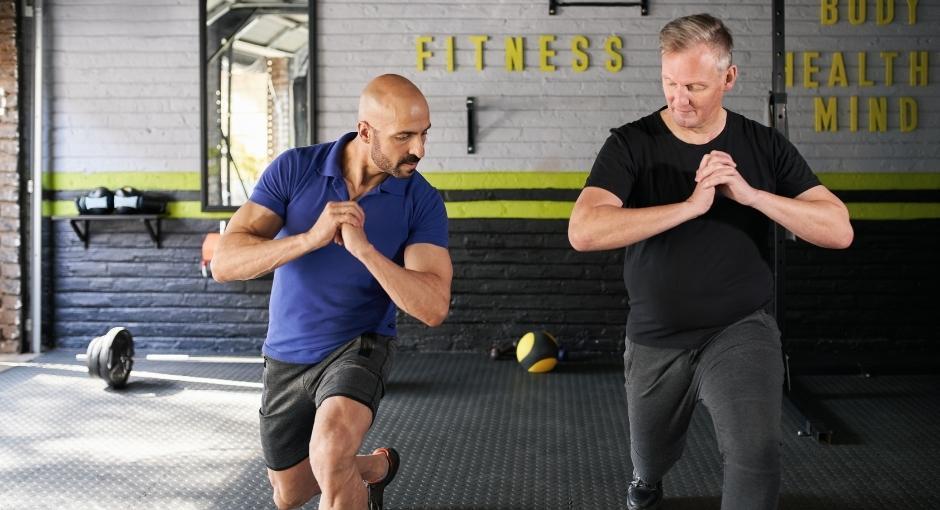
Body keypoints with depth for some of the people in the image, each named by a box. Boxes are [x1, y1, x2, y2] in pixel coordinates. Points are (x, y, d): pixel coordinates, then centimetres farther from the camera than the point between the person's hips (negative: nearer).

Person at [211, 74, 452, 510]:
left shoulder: (423, 201, -16)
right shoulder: (294, 168, -16)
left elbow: (433, 308, -25)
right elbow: (224, 263, -22)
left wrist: (363, 248, -37)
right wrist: (311, 238, -37)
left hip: (357, 348, -3)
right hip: (286, 357, 3)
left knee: (331, 453, -35)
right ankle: (376, 466, 49)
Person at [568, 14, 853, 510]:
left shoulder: (764, 146, -4)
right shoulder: (631, 144, -11)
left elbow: (839, 231, -10)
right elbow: (583, 232, -26)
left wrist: (749, 194, -24)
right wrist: (691, 205, -30)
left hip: (741, 330, 0)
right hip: (655, 339, 1)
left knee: (757, 454, -26)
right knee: (651, 460, 23)